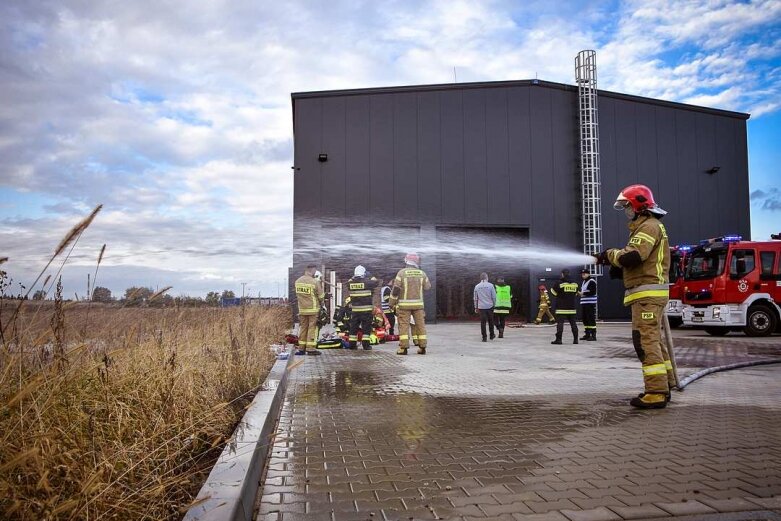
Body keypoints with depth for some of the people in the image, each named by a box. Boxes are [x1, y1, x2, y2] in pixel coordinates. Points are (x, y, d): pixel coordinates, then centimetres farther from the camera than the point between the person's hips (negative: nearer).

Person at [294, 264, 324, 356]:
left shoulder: (297, 281, 4)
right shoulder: (314, 282, -14)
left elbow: (297, 294, 9)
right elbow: (321, 296, -8)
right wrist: (321, 303, 11)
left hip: (302, 309, 5)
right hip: (313, 309, -5)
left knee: (303, 328, 12)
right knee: (312, 328, 0)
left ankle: (301, 348, 15)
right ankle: (311, 348, 0)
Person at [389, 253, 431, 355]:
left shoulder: (402, 272, -6)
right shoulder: (422, 273, 2)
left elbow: (396, 289, -8)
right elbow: (427, 287, 14)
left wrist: (392, 303, 0)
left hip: (404, 304, -2)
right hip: (418, 304, 2)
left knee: (404, 325, 0)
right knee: (420, 324, 8)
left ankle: (403, 348, -4)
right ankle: (422, 347, 9)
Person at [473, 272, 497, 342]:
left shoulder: (477, 286, 3)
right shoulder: (490, 285, -4)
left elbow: (475, 298, 8)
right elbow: (494, 297, -3)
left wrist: (476, 307, 15)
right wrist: (494, 304, 9)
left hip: (481, 307, 1)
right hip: (489, 306, -1)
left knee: (483, 322, 2)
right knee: (491, 321, 15)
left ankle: (484, 337, 0)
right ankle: (492, 335, 25)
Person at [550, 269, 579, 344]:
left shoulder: (560, 283, -10)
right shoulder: (574, 284, 5)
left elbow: (553, 291, 1)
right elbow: (575, 293, 17)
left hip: (561, 308, -5)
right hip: (571, 308, 5)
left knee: (560, 322, -5)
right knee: (573, 323, 10)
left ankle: (558, 339, -9)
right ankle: (575, 339, 11)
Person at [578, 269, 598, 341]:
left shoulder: (592, 281, -9)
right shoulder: (583, 282, 20)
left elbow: (593, 292, -19)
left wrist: (583, 293, -17)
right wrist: (579, 293, 8)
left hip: (590, 303, -9)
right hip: (583, 303, 9)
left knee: (591, 319, -10)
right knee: (585, 319, 11)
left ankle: (593, 335, -9)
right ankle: (587, 334, 19)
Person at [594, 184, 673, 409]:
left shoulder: (649, 226, -10)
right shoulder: (646, 226, 23)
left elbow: (632, 256, -24)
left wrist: (609, 254, -8)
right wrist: (619, 267, 8)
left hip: (648, 293, -11)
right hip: (648, 293, 11)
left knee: (645, 341, -13)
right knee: (653, 340, 14)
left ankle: (656, 393, -13)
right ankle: (664, 385, 21)